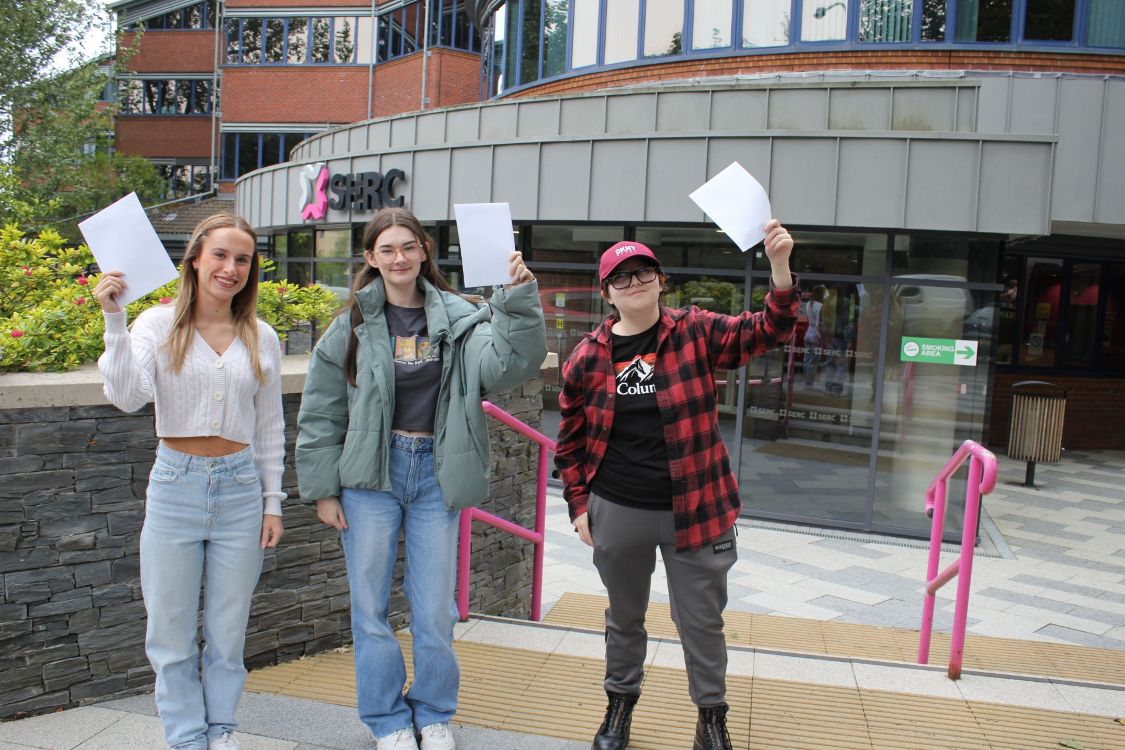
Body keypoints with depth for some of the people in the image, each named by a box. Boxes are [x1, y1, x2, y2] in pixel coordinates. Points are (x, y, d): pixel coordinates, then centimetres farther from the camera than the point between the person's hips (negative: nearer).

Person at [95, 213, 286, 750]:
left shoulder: (261, 338, 5)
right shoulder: (158, 324, -2)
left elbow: (270, 428, 9)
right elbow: (125, 396, -17)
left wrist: (273, 502, 7)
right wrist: (114, 320, -23)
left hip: (240, 489, 2)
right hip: (175, 487, -1)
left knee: (228, 628, 13)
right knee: (170, 629, 9)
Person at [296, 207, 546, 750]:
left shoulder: (456, 317, 0)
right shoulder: (353, 324, -1)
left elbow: (507, 363, -17)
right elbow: (320, 414, 3)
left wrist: (519, 301, -28)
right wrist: (322, 489, 1)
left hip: (435, 474, 0)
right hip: (371, 473, 0)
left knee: (435, 609, 9)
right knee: (371, 606, 9)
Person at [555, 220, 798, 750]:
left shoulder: (697, 333, -4)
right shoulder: (588, 356, -2)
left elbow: (768, 330, -13)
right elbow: (570, 437, 6)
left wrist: (780, 267, -29)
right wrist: (579, 503, 3)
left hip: (695, 509, -1)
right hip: (617, 513, 2)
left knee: (701, 621, 10)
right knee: (624, 617, 20)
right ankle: (620, 705, 41)